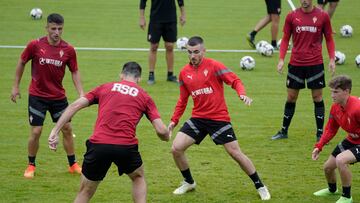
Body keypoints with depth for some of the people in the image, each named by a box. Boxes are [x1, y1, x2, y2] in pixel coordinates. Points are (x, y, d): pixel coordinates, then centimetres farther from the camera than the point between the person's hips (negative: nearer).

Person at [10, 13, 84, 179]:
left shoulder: (68, 50, -8)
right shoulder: (35, 45, -14)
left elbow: (75, 72, 2)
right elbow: (21, 62, 1)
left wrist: (81, 94, -8)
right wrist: (15, 86, 3)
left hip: (58, 96, 2)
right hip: (37, 95, -2)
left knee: (67, 129, 7)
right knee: (36, 131, -4)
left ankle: (73, 165, 22)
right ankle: (31, 165, 15)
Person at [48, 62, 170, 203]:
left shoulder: (105, 88, 19)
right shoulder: (143, 96, 15)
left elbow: (75, 106, 10)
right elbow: (161, 130, 8)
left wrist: (55, 132, 8)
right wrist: (167, 137, 32)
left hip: (98, 144, 1)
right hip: (126, 146, -1)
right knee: (138, 177, 31)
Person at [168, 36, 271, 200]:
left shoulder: (213, 66, -9)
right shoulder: (184, 73, 6)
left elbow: (235, 80, -15)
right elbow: (183, 100, 16)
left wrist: (242, 94, -34)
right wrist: (174, 120, 9)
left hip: (219, 118, -4)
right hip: (197, 118, 4)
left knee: (235, 153, -5)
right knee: (176, 148, -7)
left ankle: (260, 187, 10)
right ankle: (188, 182, 17)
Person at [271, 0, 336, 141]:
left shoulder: (322, 16, 0)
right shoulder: (292, 16, 2)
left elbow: (329, 39, 7)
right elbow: (285, 39, 7)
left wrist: (332, 59, -3)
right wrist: (281, 59, -2)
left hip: (315, 63, -1)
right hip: (295, 64, 1)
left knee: (317, 98, 1)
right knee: (291, 98, 8)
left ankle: (320, 133, 9)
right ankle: (284, 131, 21)